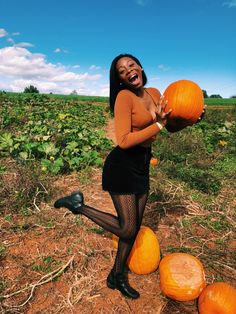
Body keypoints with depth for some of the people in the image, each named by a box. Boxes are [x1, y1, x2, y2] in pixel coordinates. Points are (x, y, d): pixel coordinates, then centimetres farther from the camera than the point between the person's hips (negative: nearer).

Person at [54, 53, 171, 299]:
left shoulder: (154, 93, 8)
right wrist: (158, 125, -20)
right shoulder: (124, 96, -14)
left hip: (142, 167, 8)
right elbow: (124, 141, -23)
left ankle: (117, 276, 35)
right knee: (127, 228, -5)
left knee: (135, 226, 14)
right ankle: (78, 205, 11)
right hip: (122, 166, -7)